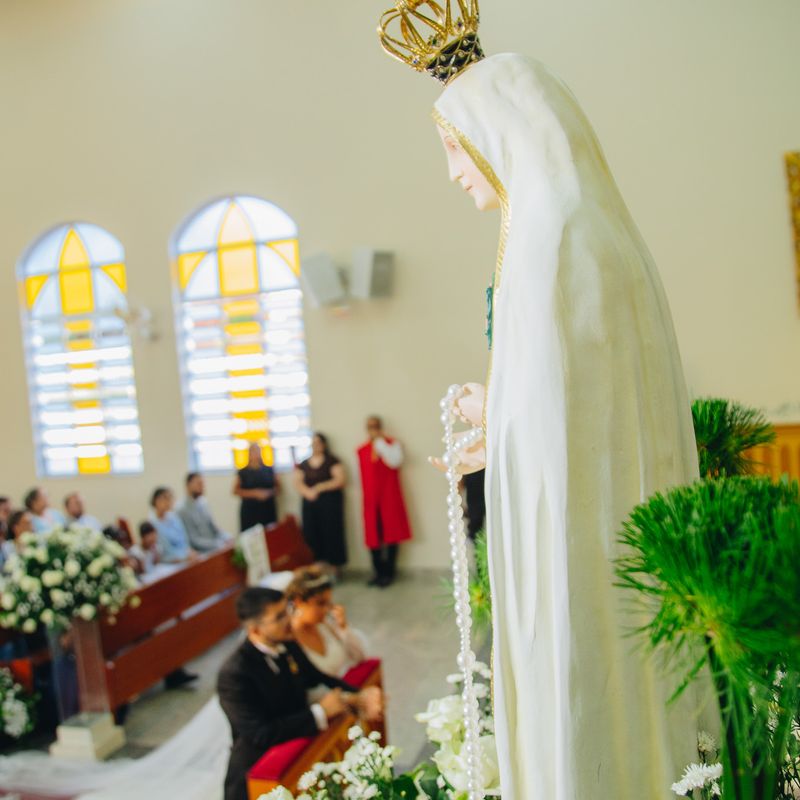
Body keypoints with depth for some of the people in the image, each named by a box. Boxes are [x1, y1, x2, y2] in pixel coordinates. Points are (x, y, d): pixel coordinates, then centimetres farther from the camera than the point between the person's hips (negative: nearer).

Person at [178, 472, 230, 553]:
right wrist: (219, 544, -19)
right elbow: (194, 540, -14)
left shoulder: (203, 504, 10)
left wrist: (228, 539, -3)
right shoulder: (183, 510, -12)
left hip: (214, 545, 7)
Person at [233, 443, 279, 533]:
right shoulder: (243, 472, 4)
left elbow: (278, 487, 12)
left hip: (268, 511, 2)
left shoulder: (269, 470, 8)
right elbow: (236, 491, -2)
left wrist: (270, 492, -9)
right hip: (249, 512, -1)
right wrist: (254, 493, -12)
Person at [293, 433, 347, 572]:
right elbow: (297, 483, 7)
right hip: (310, 503, 4)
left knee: (331, 534, -5)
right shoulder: (303, 464, 15)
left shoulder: (332, 461, 1)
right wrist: (307, 491, -14)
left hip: (330, 502, -4)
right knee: (311, 535, -3)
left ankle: (334, 569, 1)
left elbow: (340, 480, -9)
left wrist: (319, 488, -14)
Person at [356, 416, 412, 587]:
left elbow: (395, 462, -22)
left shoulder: (392, 444, -2)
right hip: (371, 499, 4)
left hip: (389, 497, -3)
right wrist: (365, 496, 14)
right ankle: (378, 572, 15)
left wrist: (380, 441, -19)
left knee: (391, 534, 1)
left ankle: (389, 573, 11)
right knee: (373, 536, 3)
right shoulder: (361, 450, 10)